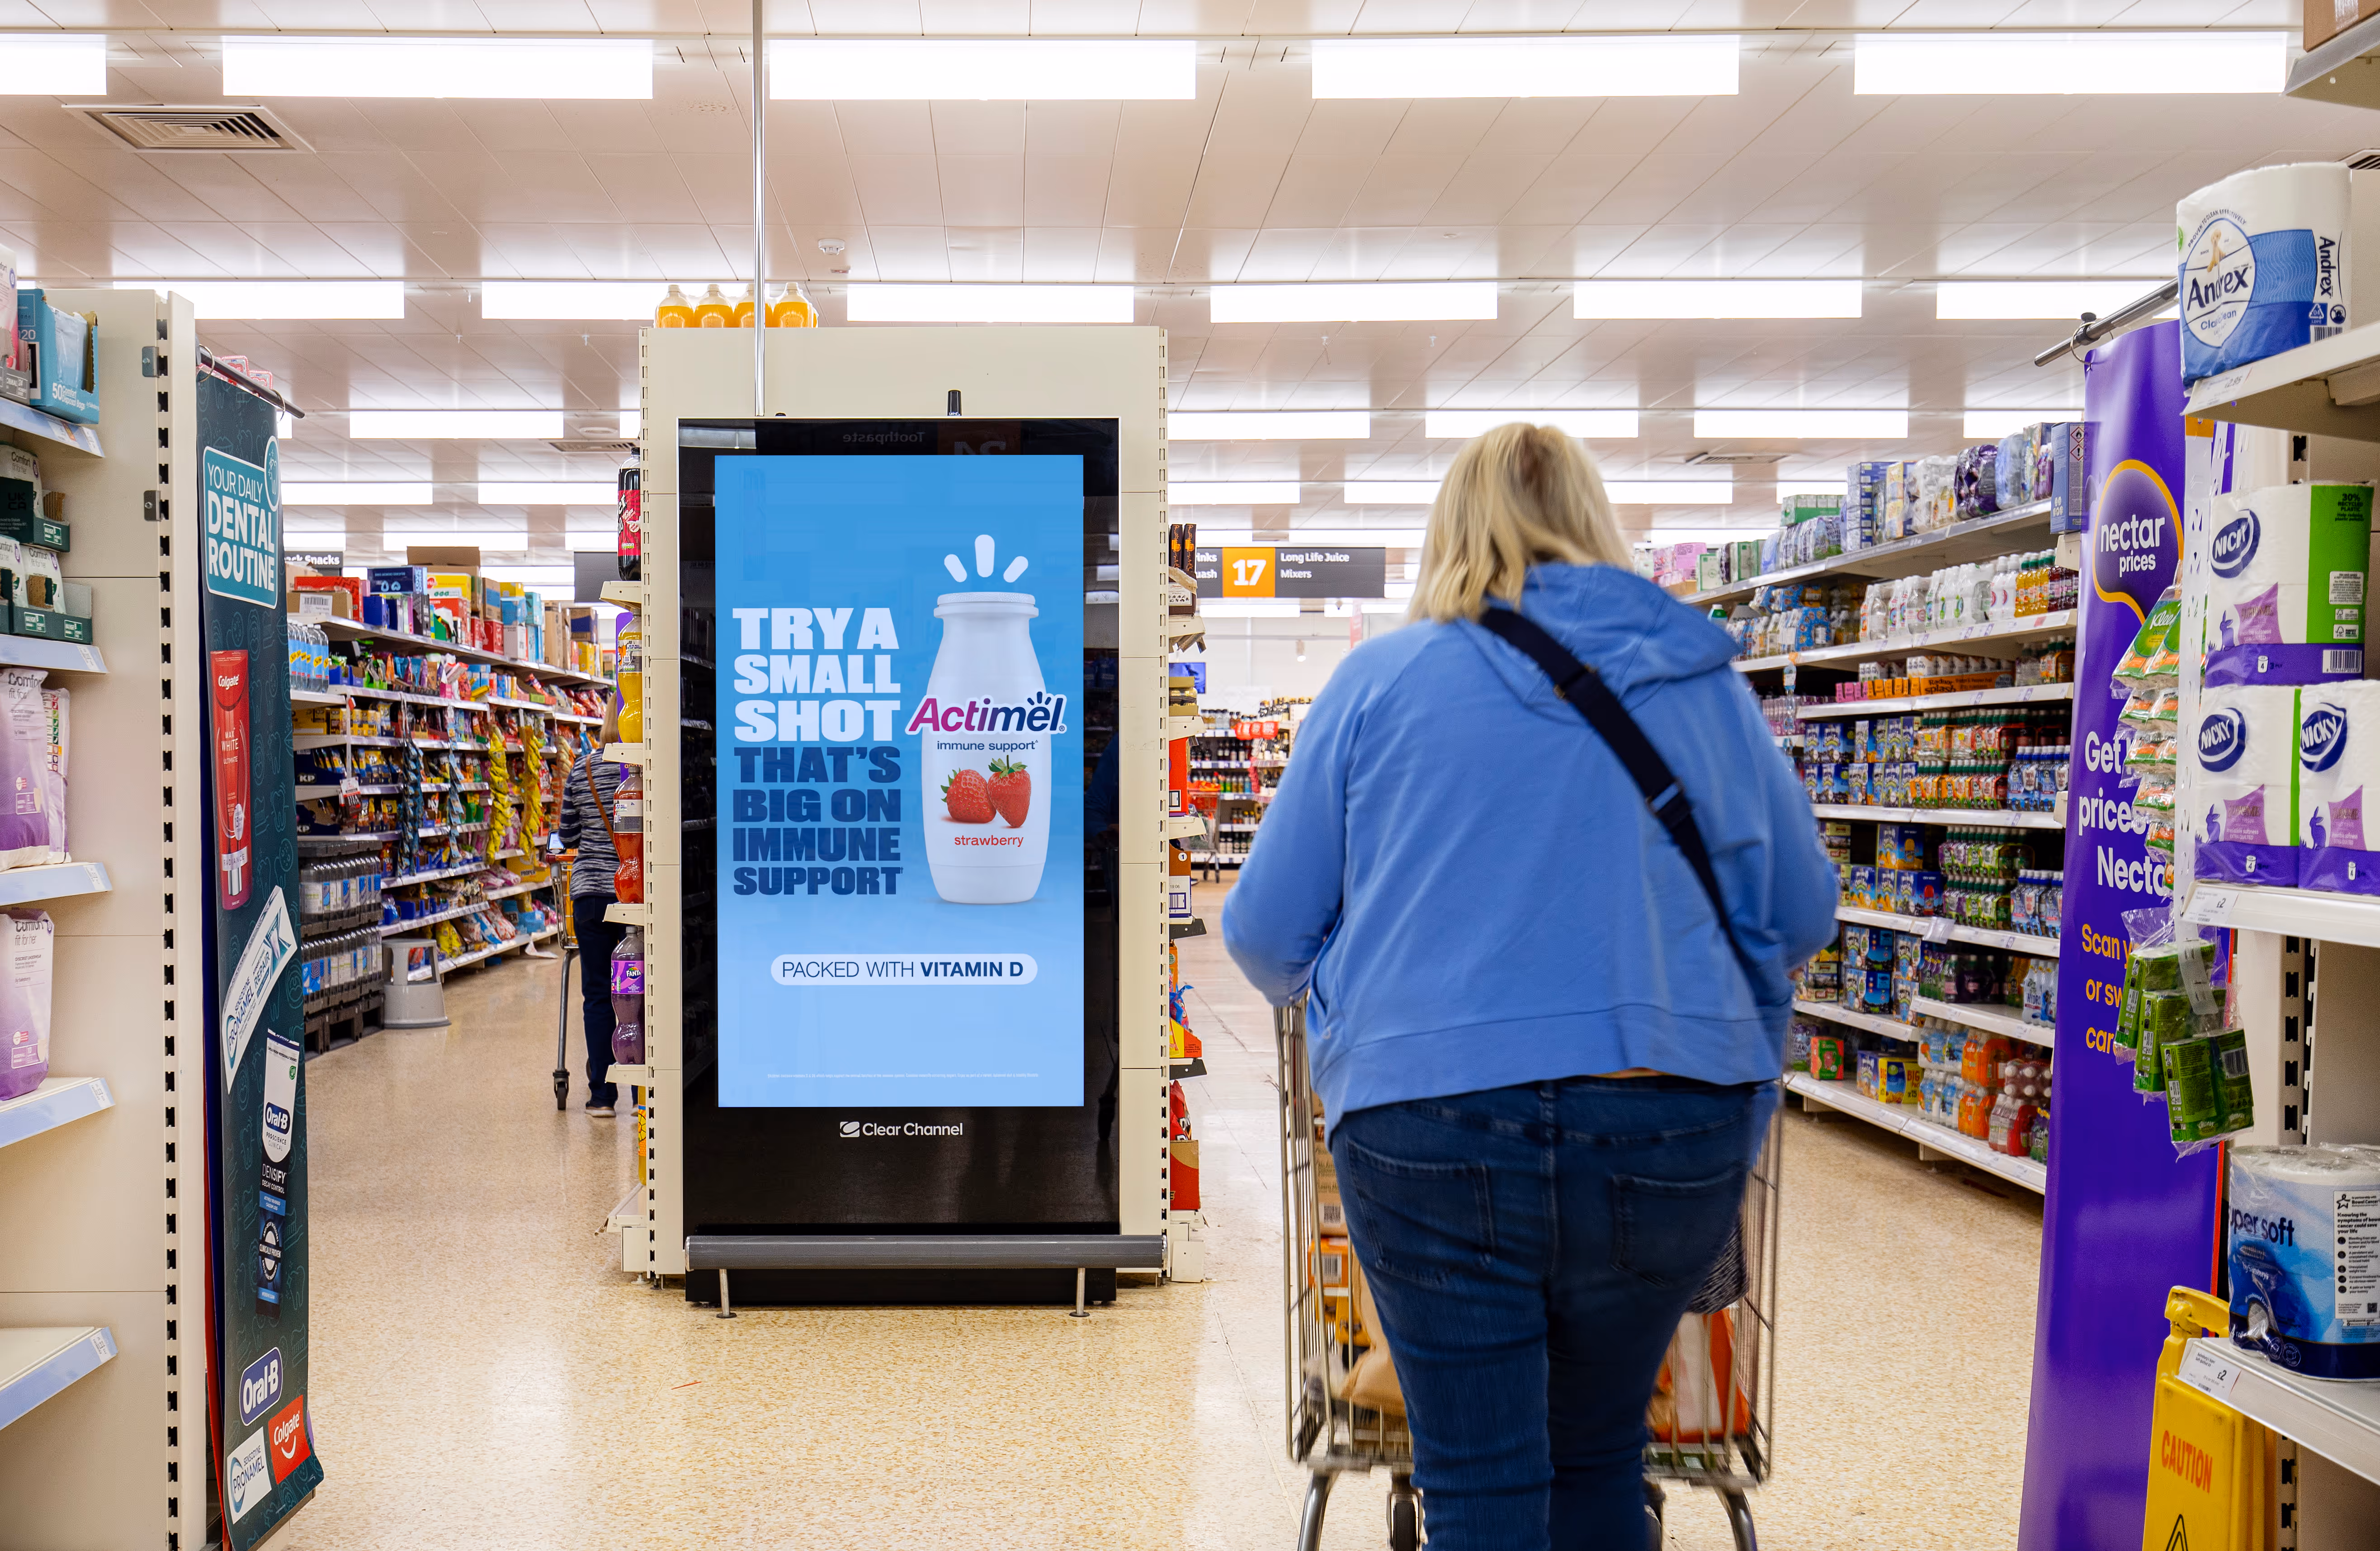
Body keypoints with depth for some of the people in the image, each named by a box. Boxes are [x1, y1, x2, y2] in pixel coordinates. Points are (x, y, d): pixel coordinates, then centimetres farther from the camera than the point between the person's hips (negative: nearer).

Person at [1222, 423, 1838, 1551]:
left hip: (1431, 1125, -3)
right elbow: (1801, 917, 16)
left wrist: (1326, 996, 28)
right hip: (1673, 1127, 3)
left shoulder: (1377, 682, 4)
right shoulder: (1704, 684, 10)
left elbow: (1267, 930, 6)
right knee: (1599, 1456, 23)